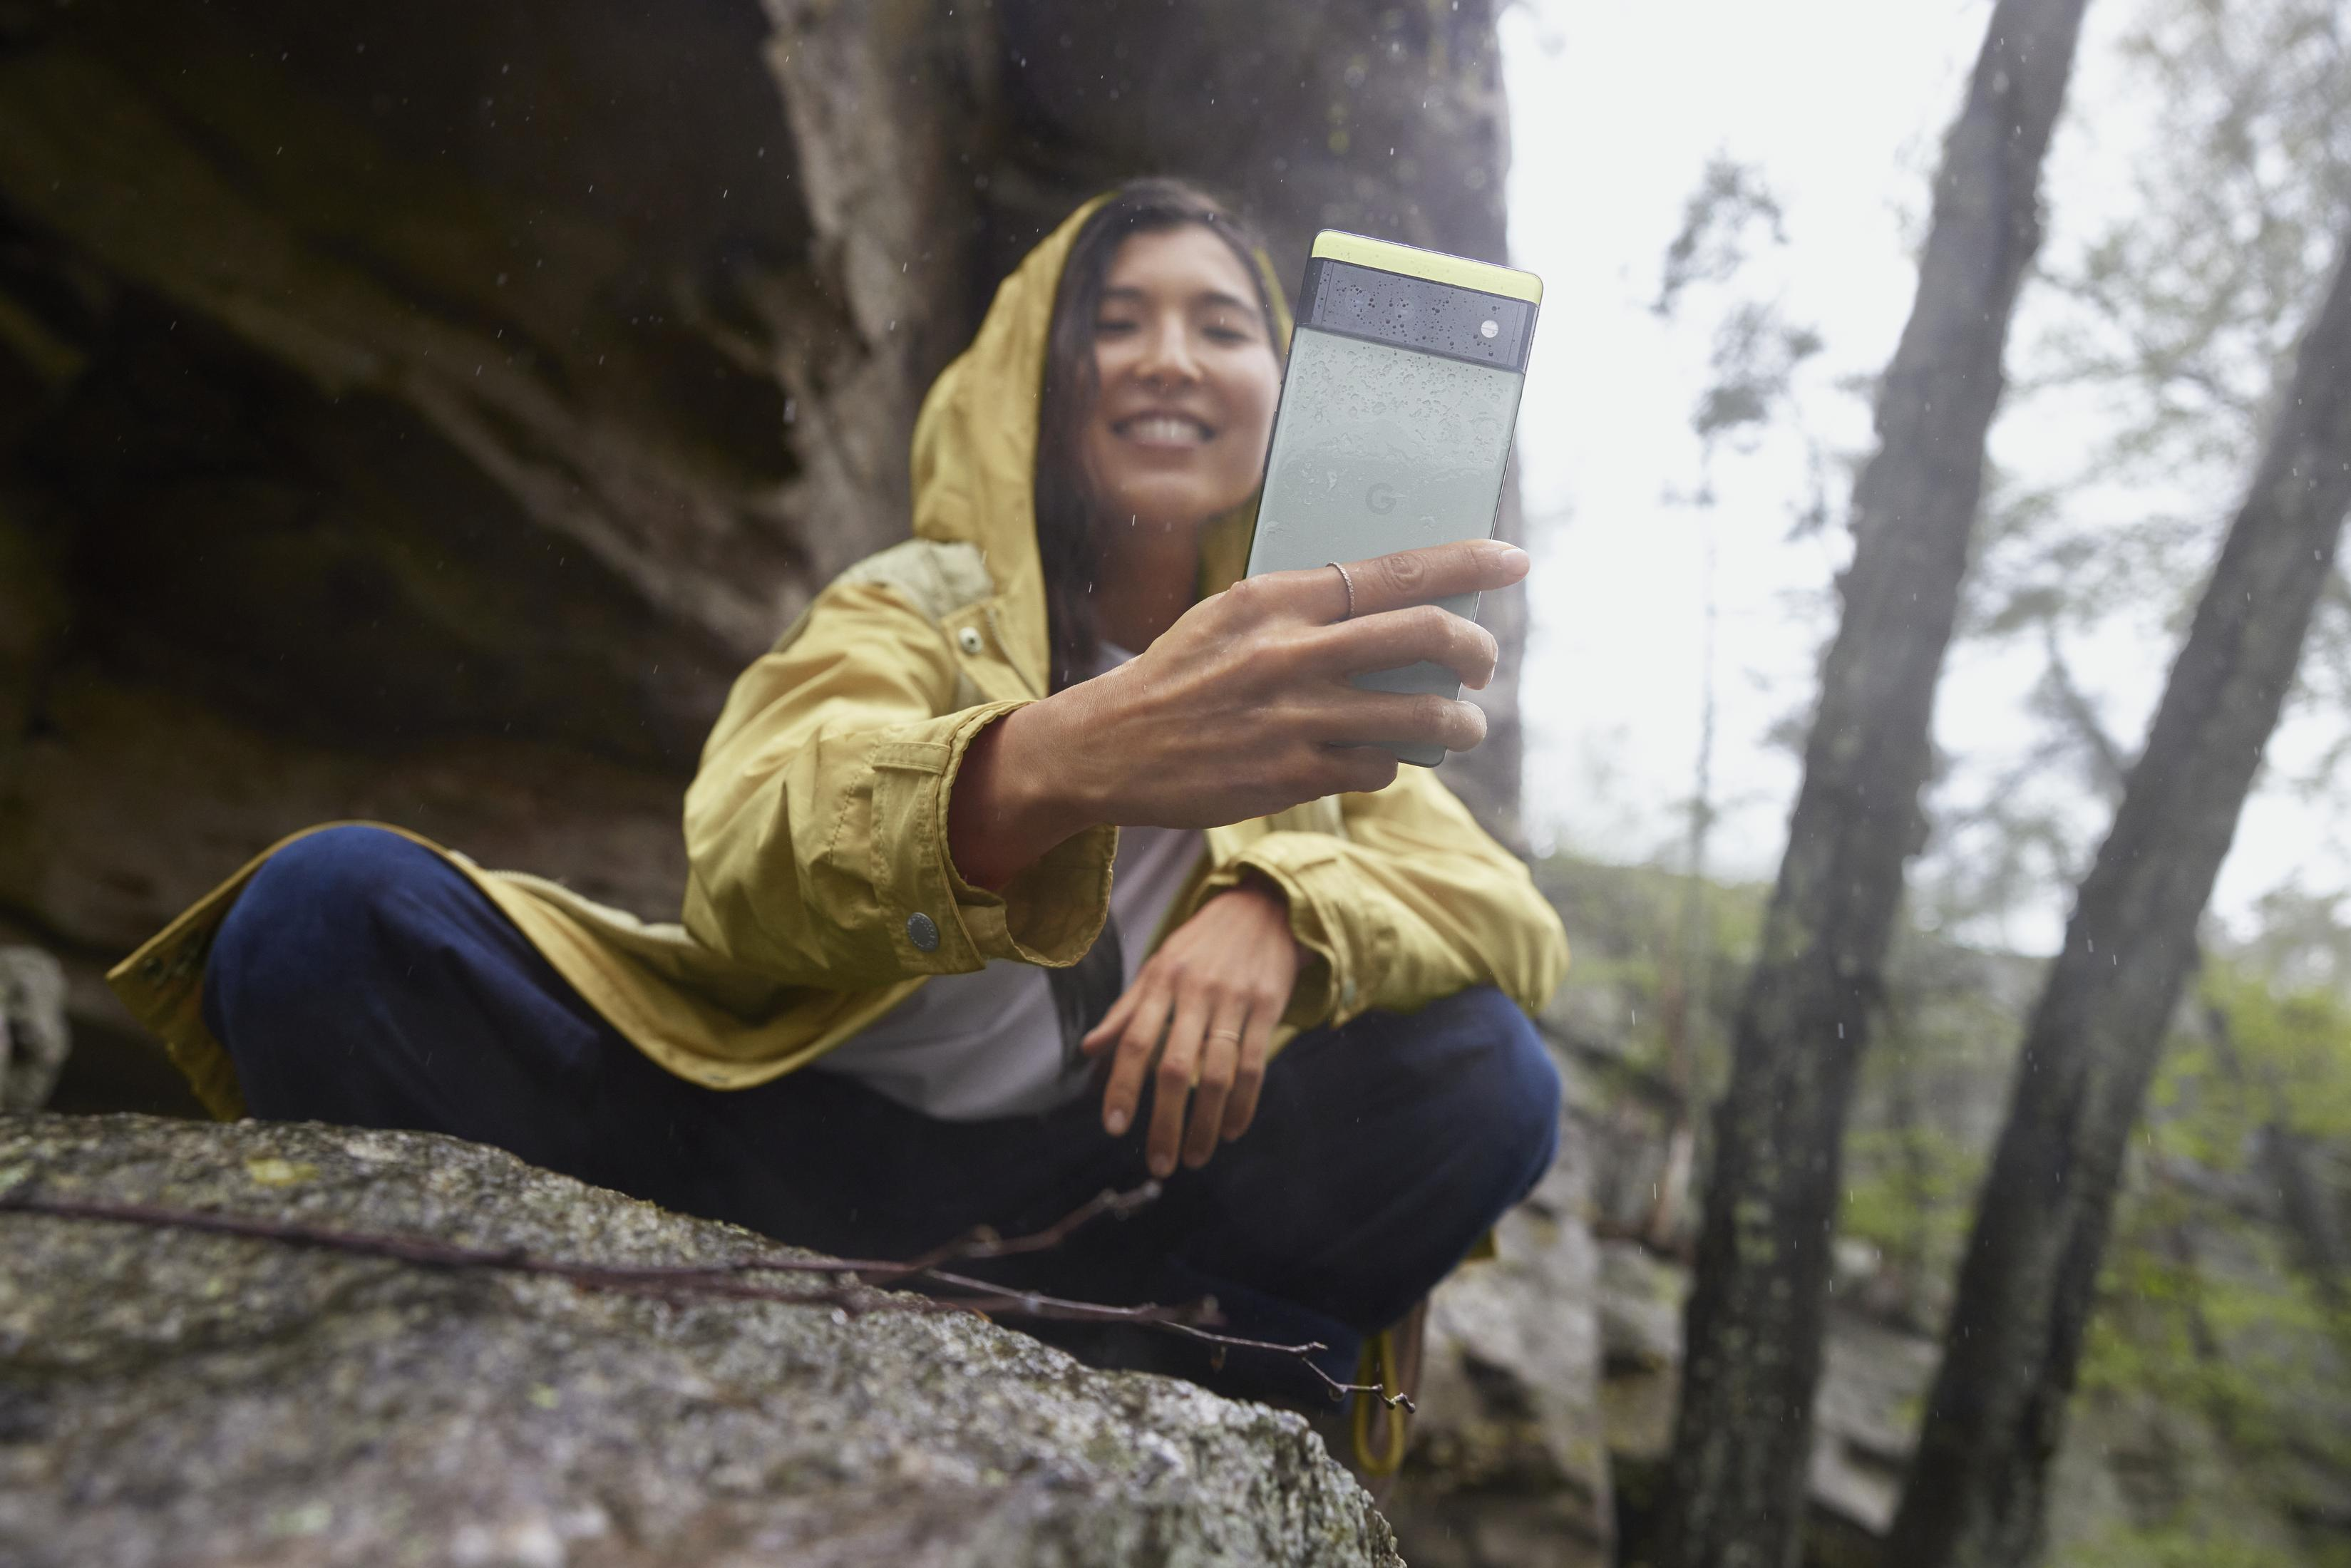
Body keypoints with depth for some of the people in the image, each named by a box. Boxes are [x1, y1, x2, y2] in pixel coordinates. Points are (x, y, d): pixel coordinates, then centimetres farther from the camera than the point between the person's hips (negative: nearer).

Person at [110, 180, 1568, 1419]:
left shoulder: (1294, 663, 5)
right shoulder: (913, 605, -6)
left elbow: (1519, 925, -7)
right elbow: (751, 864, -28)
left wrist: (1285, 909, -29)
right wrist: (1066, 756, -50)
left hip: (1066, 1198, 3)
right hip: (785, 1138, -2)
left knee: (1489, 1078, -19)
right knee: (330, 910, -22)